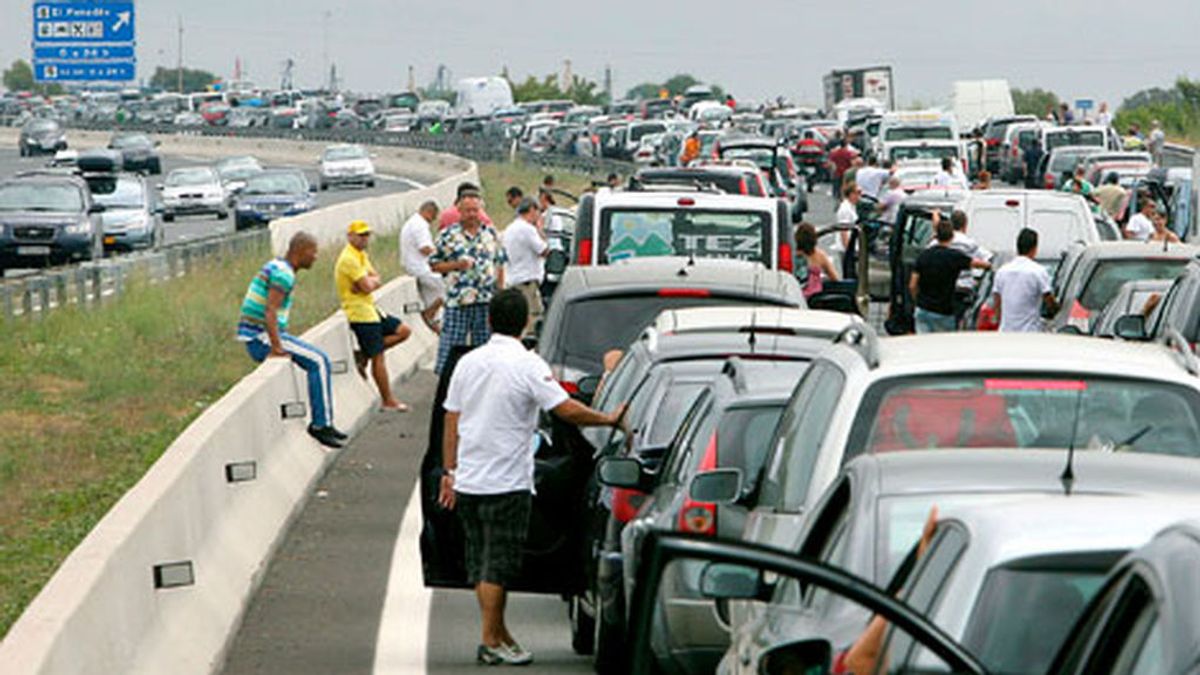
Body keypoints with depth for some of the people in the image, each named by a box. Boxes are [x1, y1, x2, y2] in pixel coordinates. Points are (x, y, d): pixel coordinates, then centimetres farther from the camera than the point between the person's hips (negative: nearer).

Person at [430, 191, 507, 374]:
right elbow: (434, 264, 4)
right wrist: (456, 265, -12)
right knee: (450, 346, -5)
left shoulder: (491, 234, 11)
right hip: (457, 302, -3)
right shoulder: (448, 235, 3)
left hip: (487, 301, 3)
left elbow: (500, 265, 15)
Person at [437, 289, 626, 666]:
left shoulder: (468, 363, 7)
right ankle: (491, 642, 0)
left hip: (467, 480, 6)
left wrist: (449, 472, 16)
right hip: (506, 484, -6)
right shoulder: (527, 365, -11)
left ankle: (498, 633, 21)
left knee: (481, 561, 13)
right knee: (498, 564, -1)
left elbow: (451, 422, 10)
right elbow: (566, 410, -17)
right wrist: (608, 420, -5)